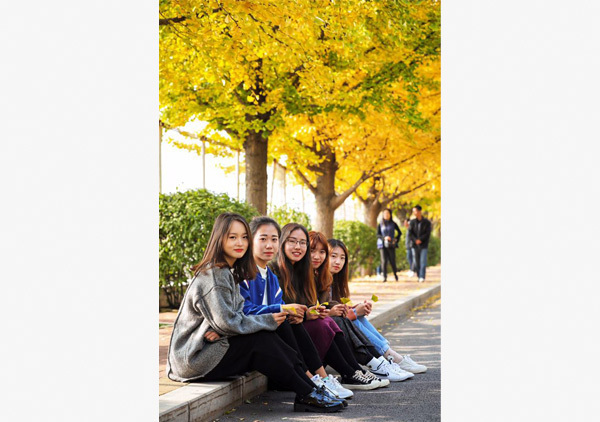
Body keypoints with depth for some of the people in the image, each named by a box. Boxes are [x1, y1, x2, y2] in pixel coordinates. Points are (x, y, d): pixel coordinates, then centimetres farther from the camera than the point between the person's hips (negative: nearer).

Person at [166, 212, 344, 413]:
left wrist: (220, 331, -15)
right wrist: (268, 321, -11)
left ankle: (312, 389, -13)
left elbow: (235, 316, 8)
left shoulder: (230, 272, 14)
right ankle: (306, 395, -14)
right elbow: (226, 322, -21)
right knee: (260, 340, -18)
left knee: (265, 336, -7)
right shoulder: (213, 275, -17)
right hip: (194, 358, -8)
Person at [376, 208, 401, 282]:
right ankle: (385, 277, -7)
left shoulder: (393, 224, 6)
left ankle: (395, 274, 22)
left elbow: (399, 233, 15)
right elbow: (378, 235, 2)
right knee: (384, 261, -8)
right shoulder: (380, 225, 7)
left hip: (391, 245, 0)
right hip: (383, 245, 0)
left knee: (392, 261, -1)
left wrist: (396, 239, 1)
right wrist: (384, 237, -15)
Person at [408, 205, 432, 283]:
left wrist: (420, 239, -16)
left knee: (423, 261, -9)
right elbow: (410, 233, 0)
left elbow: (428, 233, -6)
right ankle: (419, 276, 10)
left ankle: (422, 277, -11)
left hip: (423, 245, -2)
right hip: (414, 245, 3)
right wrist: (416, 240, -14)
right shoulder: (412, 222, 6)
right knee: (416, 262, 3)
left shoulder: (427, 222, 0)